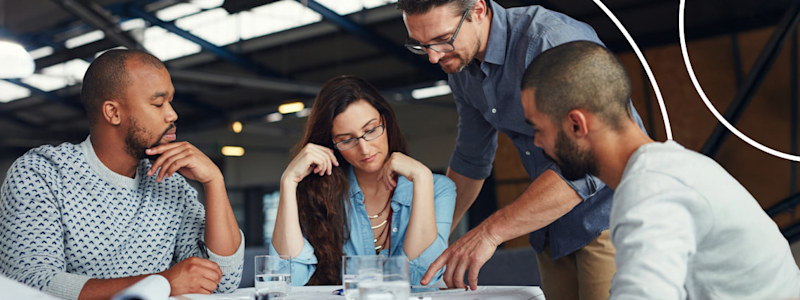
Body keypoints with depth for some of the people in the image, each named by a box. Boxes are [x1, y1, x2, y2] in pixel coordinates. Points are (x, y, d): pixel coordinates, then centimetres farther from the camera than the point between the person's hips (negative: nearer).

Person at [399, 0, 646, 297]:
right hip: (552, 224, 7)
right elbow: (470, 160, 16)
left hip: (610, 214, -7)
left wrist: (490, 231, -36)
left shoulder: (553, 39, -25)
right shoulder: (460, 65, 2)